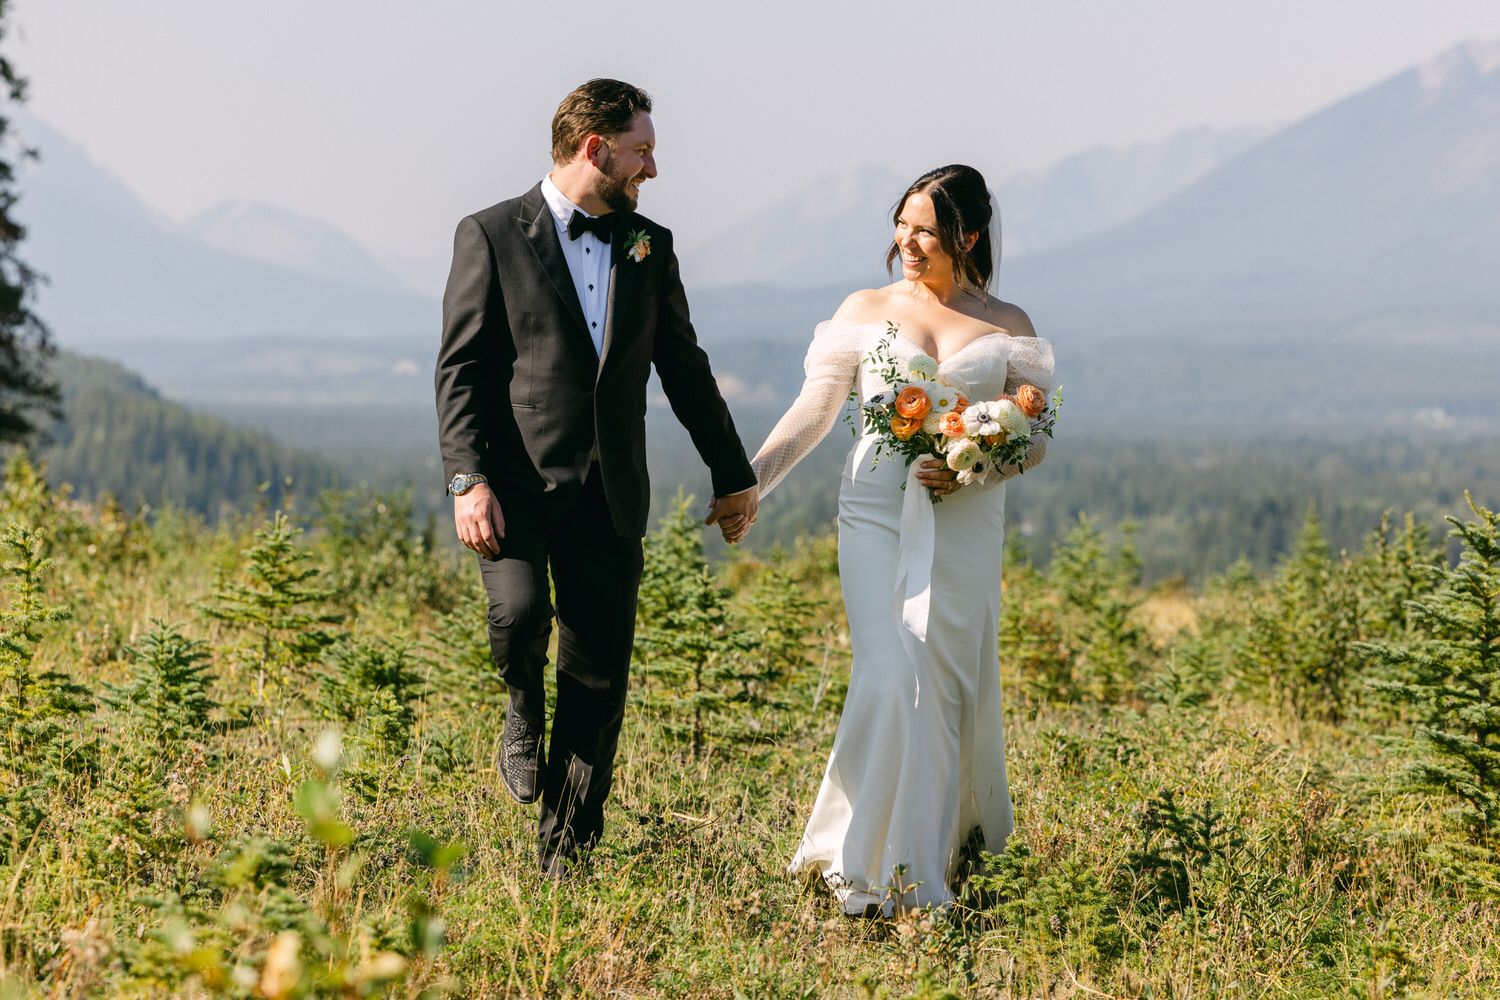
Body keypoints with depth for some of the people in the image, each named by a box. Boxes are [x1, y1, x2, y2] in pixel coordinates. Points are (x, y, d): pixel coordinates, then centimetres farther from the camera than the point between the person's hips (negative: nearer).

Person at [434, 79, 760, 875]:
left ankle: (565, 851, 12)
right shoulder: (492, 236, -2)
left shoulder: (650, 247, 12)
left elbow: (684, 369, 20)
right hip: (516, 482, -4)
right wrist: (467, 481, -17)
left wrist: (732, 475, 22)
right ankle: (523, 712, 9)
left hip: (608, 494, 4)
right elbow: (459, 370, -6)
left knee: (599, 677, 2)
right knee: (520, 614, -27)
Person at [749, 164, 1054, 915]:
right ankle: (858, 861, -4)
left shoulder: (1008, 328, 7)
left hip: (964, 528, 1)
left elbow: (1035, 439, 6)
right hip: (877, 516, -1)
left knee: (948, 685, 3)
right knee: (888, 679, -14)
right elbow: (813, 411, 3)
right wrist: (749, 483, -9)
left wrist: (973, 472, -14)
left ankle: (928, 859, 19)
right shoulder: (867, 311, 6)